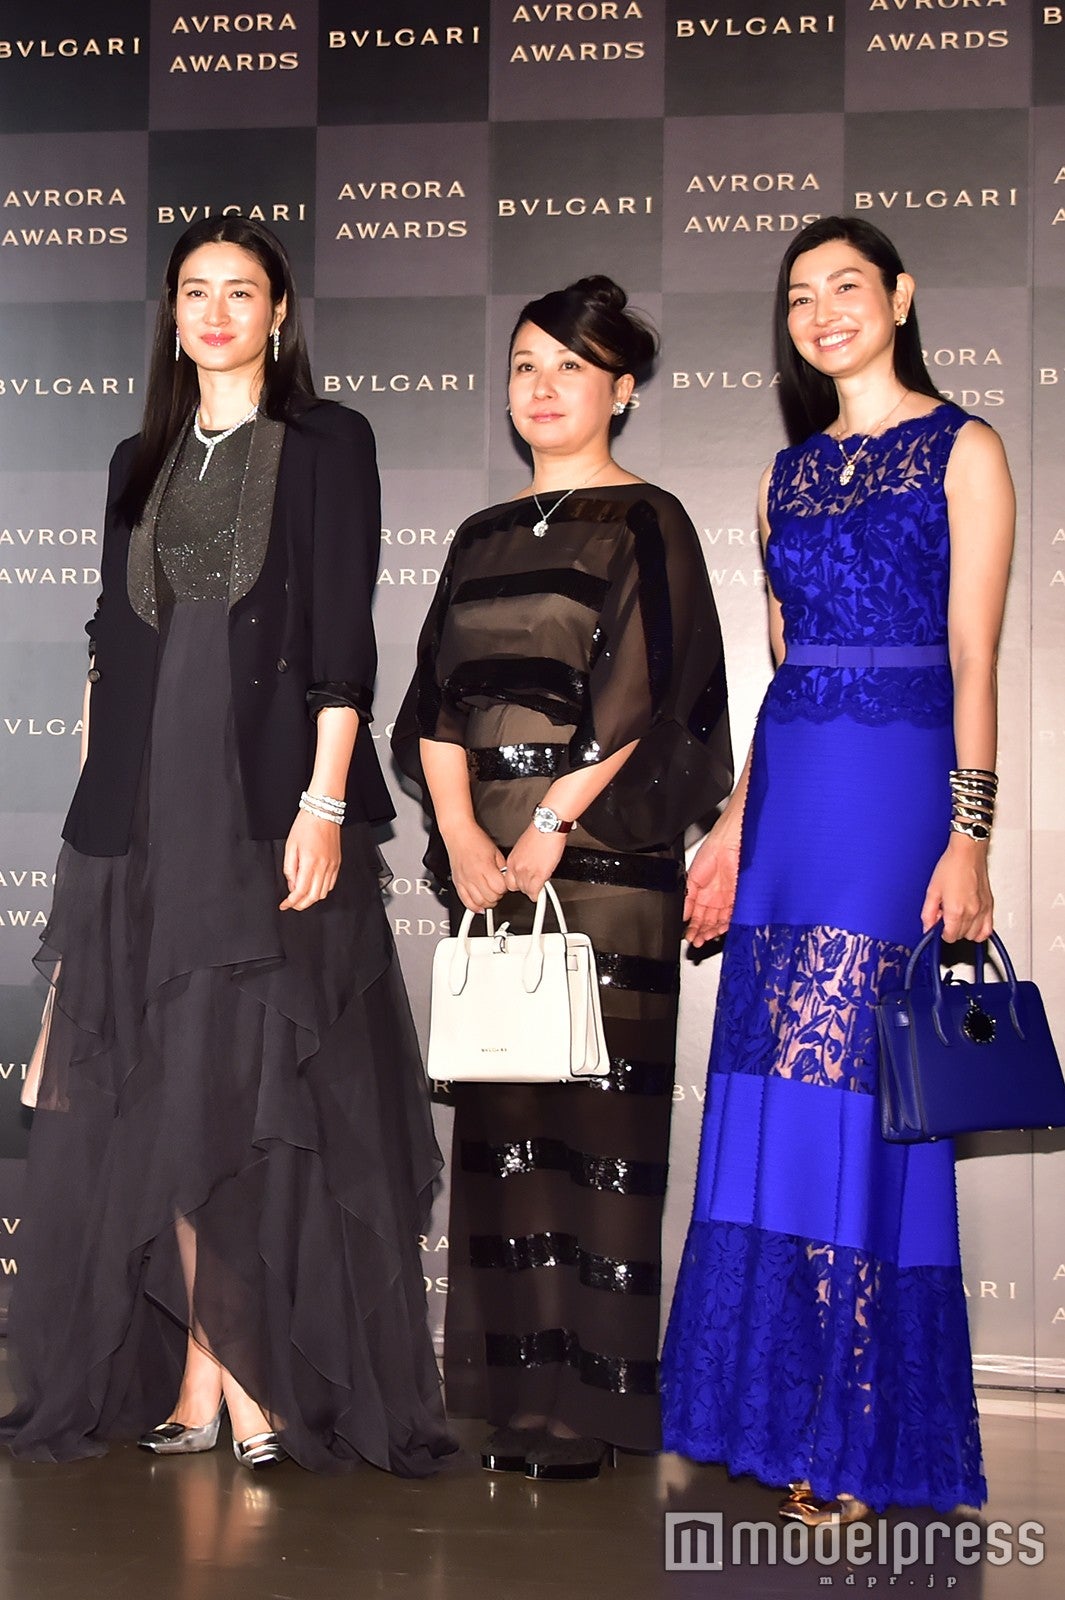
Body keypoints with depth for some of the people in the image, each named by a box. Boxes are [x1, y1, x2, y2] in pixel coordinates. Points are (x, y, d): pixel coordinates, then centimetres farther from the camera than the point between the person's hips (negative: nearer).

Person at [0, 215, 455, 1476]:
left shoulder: (327, 445, 3)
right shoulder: (140, 463, 17)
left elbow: (342, 637, -5)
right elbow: (111, 640, 16)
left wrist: (325, 802, -14)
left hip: (272, 800, -4)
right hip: (150, 807, 5)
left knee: (266, 1086, -4)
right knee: (166, 1092, 3)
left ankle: (267, 1380, 3)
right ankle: (201, 1372, 9)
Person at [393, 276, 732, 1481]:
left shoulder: (647, 524, 1)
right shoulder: (484, 537, 18)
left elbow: (637, 698, -8)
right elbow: (439, 699, 11)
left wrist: (545, 830, -13)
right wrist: (461, 832, -5)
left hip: (604, 855, -6)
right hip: (486, 862, 6)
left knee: (595, 1111, -6)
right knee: (499, 1118, 6)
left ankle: (591, 1401, 1)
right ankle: (513, 1387, 15)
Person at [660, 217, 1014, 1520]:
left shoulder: (959, 451, 0)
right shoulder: (791, 471, 17)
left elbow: (973, 661, -6)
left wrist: (967, 837, -14)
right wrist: (734, 825, 12)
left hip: (899, 786, -6)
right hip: (790, 790, 6)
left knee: (858, 1101, -5)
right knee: (772, 1099, 5)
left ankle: (866, 1439, 7)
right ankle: (786, 1412, 17)